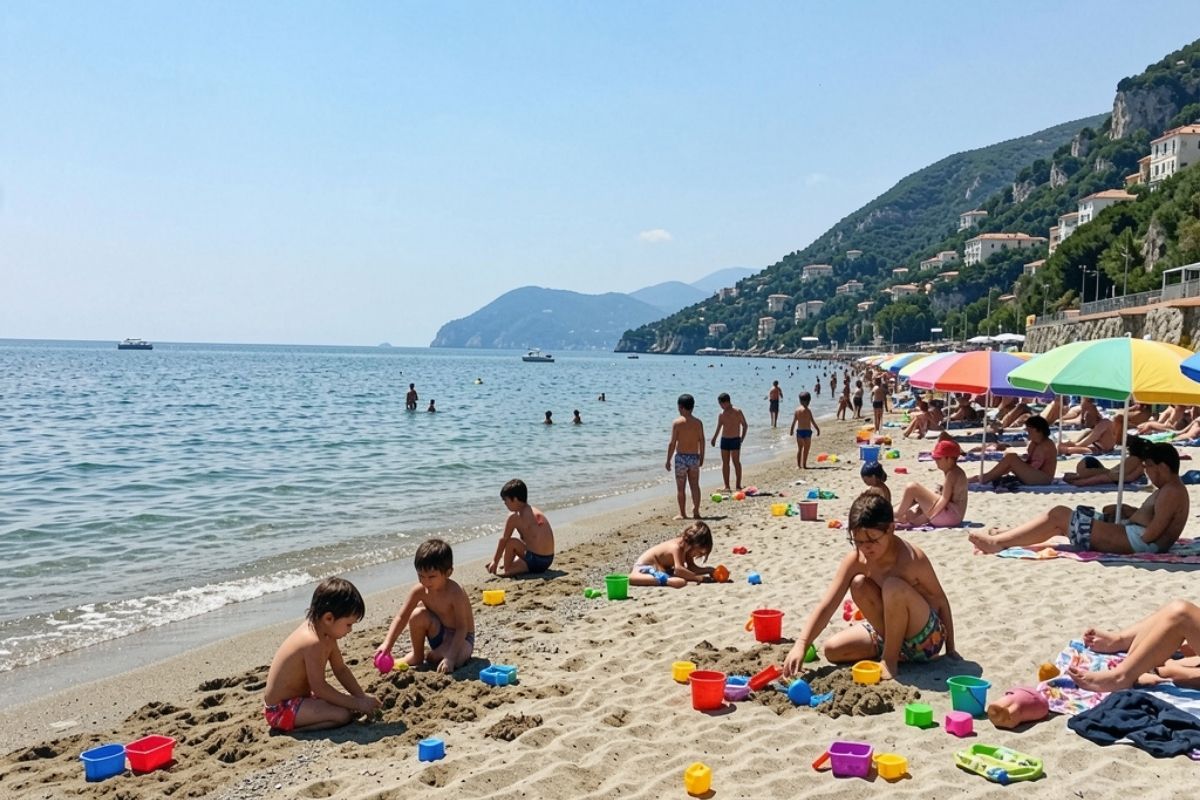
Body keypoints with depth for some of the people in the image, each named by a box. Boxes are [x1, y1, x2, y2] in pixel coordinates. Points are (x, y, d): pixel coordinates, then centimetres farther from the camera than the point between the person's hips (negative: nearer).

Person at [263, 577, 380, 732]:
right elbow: (319, 687, -25)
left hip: (299, 696, 10)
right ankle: (292, 729, -12)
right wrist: (357, 704, -19)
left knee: (349, 699, 14)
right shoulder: (314, 643, -28)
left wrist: (362, 696, 1)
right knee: (343, 714, -23)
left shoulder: (326, 634, 2)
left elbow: (341, 670, 9)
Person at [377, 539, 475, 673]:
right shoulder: (420, 590, -14)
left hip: (461, 638, -4)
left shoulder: (455, 593, -29)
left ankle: (430, 656, -1)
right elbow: (401, 618, -15)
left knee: (455, 660, -37)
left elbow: (462, 628, -30)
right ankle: (417, 656, -1)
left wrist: (450, 657, -41)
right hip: (439, 635, 4)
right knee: (418, 615, -24)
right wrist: (387, 644, -28)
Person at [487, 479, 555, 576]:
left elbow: (503, 540, 1)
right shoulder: (536, 512, 12)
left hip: (535, 562, -8)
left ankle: (507, 570, 8)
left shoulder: (514, 517, -9)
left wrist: (495, 561, 13)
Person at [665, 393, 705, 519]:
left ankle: (682, 514, 7)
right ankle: (696, 512, 12)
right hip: (694, 457, 4)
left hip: (680, 457, -3)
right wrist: (702, 457, 15)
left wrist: (668, 460, -4)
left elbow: (672, 443, -10)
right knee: (695, 485, 11)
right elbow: (702, 442, 4)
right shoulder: (698, 423, 1)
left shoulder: (677, 422, -10)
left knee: (680, 487, 4)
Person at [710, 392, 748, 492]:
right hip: (724, 440, 5)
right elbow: (719, 428, 16)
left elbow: (745, 426, -2)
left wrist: (742, 438, -9)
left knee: (736, 462, -3)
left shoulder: (737, 412, -6)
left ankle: (738, 485, 1)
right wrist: (714, 439, 12)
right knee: (725, 463, 5)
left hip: (735, 440, -5)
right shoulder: (721, 414, 7)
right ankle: (726, 486, 10)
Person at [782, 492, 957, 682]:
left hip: (928, 637, -5)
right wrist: (800, 645, -30)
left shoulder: (912, 559, -26)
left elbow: (941, 602, -12)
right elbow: (826, 606, -18)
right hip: (893, 630, 5)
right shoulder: (856, 560, -13)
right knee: (833, 650, -16)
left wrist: (950, 650, -6)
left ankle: (890, 660, -15)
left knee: (894, 586, -33)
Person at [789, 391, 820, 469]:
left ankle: (798, 465, 16)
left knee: (799, 448, 15)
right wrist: (817, 429, -4)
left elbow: (794, 421, 7)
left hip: (799, 430, 5)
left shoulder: (797, 409, 2)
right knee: (806, 449, 3)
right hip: (807, 431, -5)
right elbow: (812, 421, -12)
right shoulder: (807, 410, -14)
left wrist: (791, 430, 17)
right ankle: (804, 465, 3)